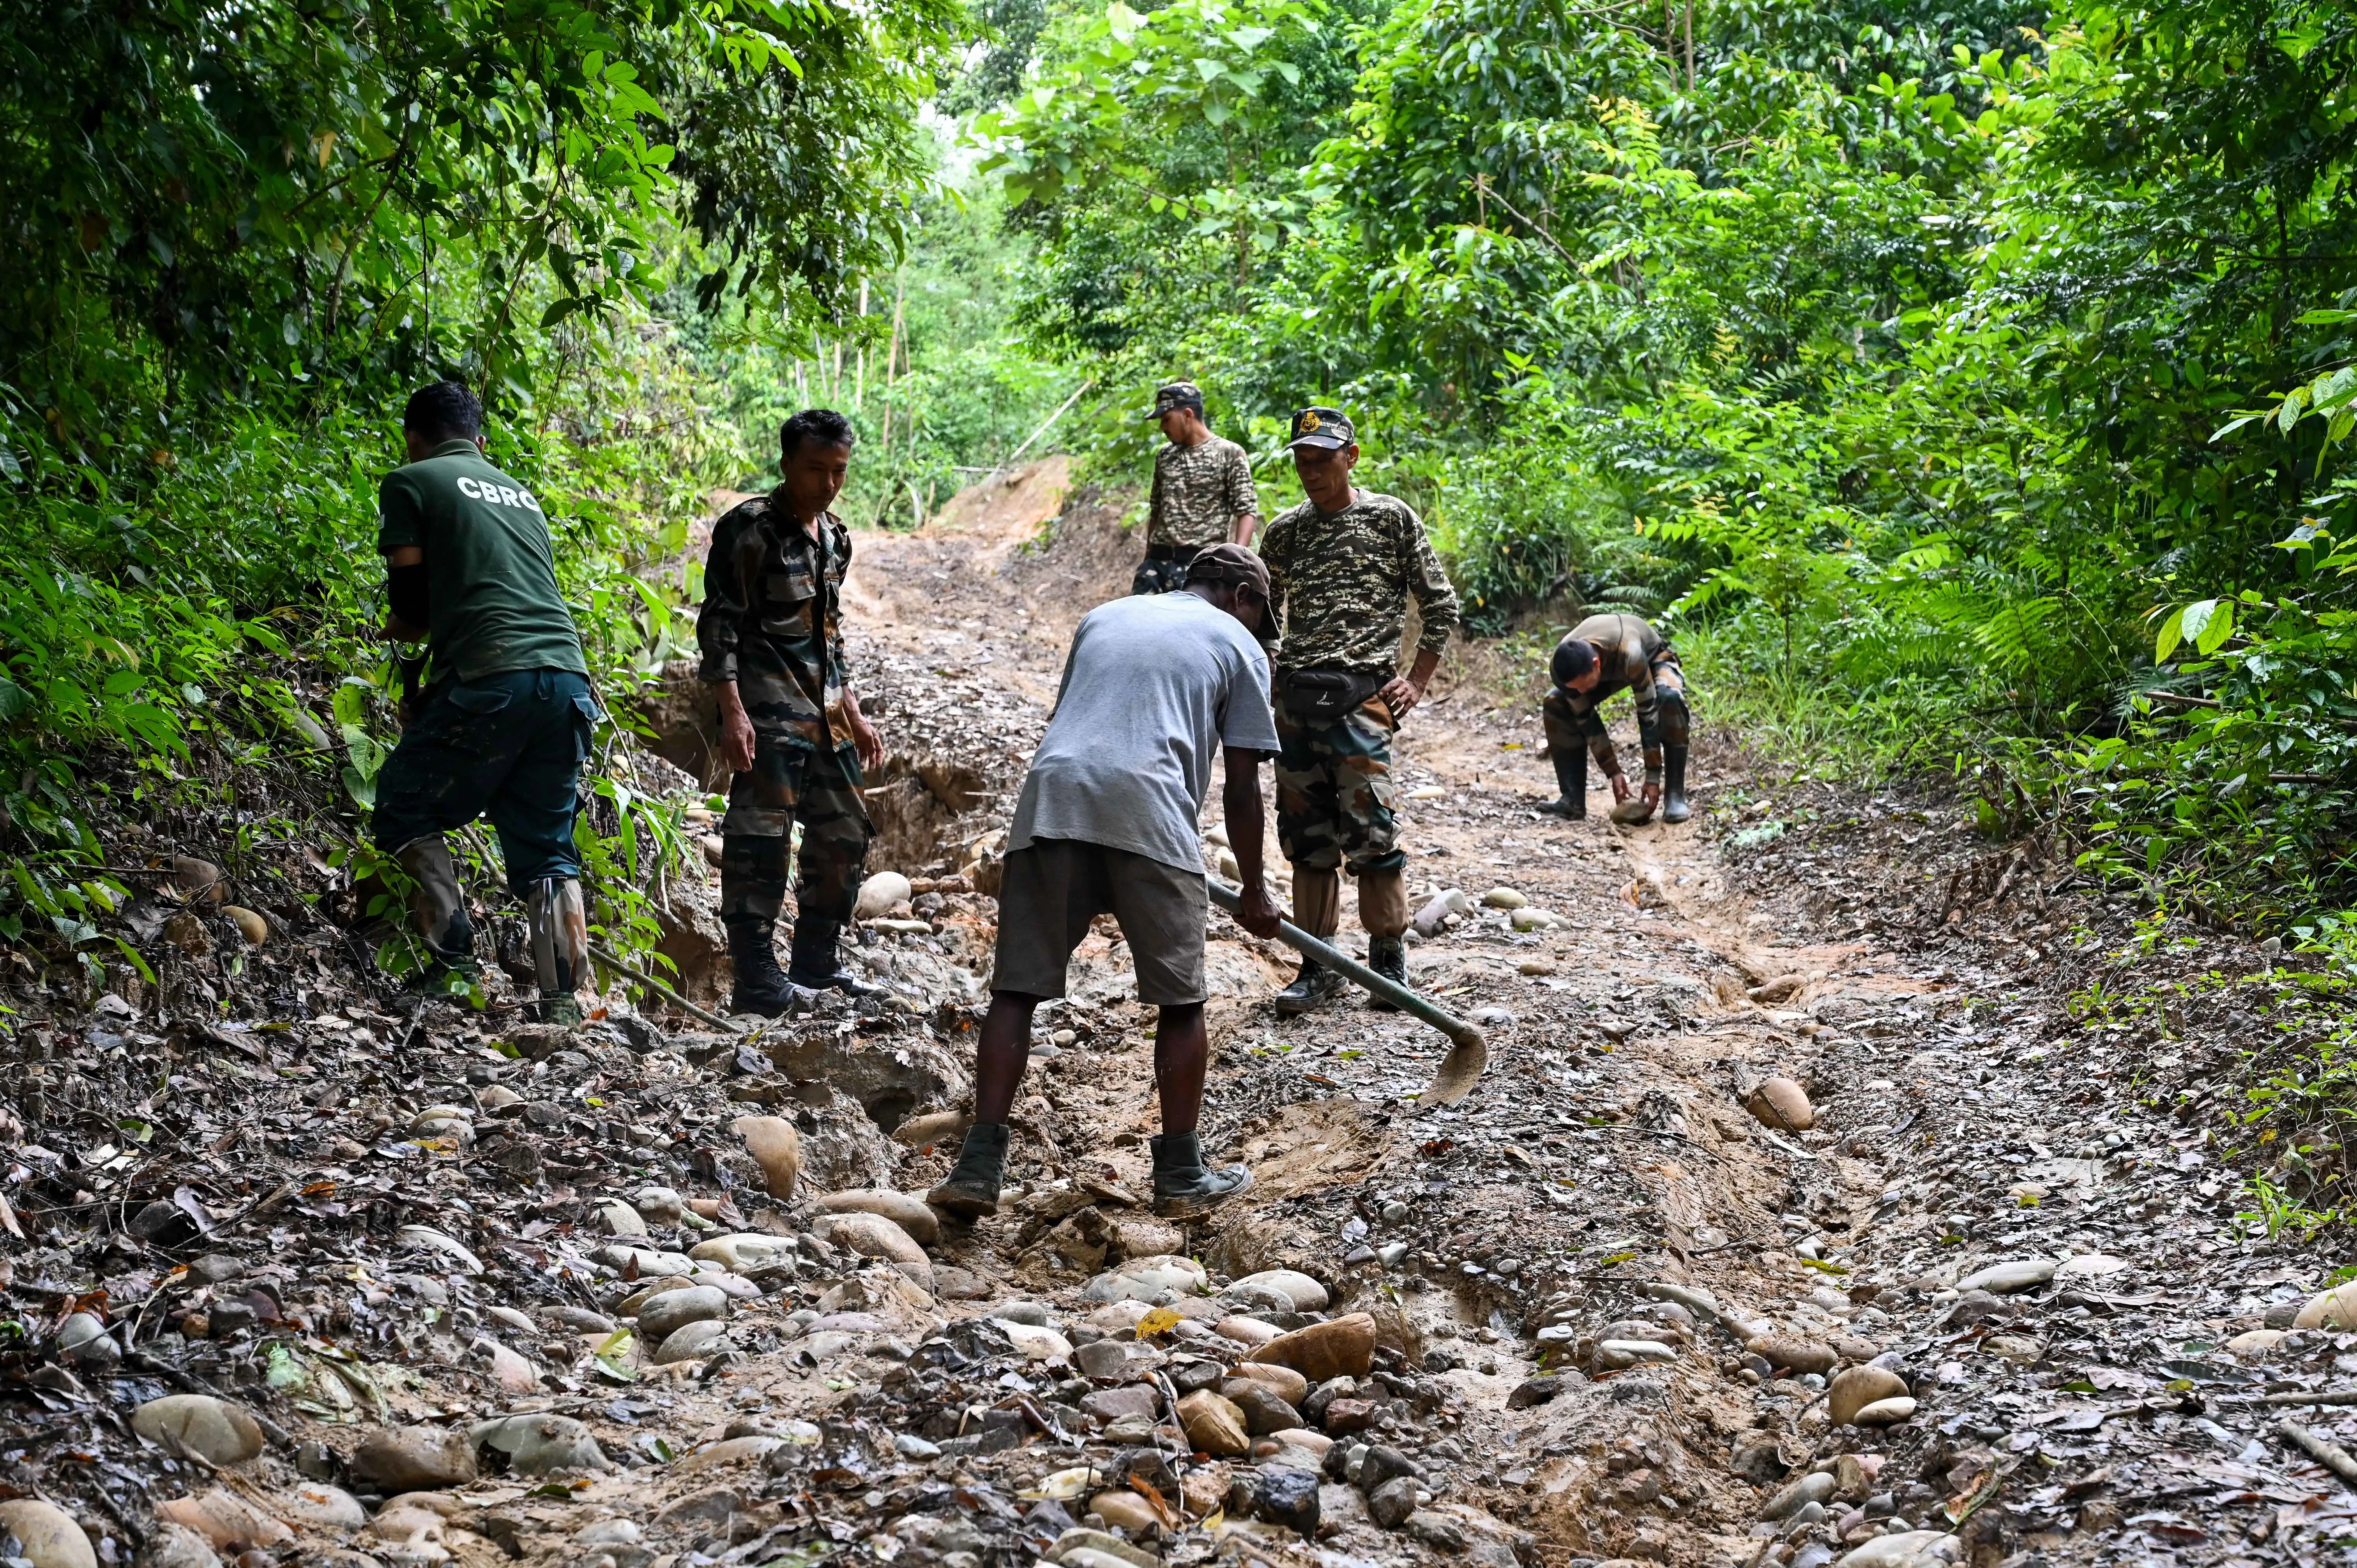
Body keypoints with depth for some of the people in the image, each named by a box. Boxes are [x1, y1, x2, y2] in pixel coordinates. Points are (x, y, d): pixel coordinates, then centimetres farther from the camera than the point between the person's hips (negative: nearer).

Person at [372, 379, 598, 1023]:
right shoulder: (521, 494, 28)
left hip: (492, 680, -6)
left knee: (405, 812, 11)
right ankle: (564, 1002, 4)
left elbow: (412, 603, 6)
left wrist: (399, 627, 31)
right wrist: (431, 697, 31)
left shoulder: (409, 484, 9)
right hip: (568, 677, 6)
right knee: (546, 849, 10)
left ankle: (452, 952, -2)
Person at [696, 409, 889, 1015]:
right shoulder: (749, 528, -8)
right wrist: (732, 713, -21)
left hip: (824, 717, 8)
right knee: (761, 841, -10)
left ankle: (815, 960, 25)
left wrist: (853, 715, 22)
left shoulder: (835, 538, 16)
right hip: (768, 715, -8)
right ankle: (757, 978, -7)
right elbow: (719, 624, -12)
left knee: (845, 838, 12)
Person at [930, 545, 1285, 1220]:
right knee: (1180, 1000, 10)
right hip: (1149, 816, -4)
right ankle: (1181, 1174, 16)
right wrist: (1254, 891, 23)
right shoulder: (1237, 644, 17)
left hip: (1049, 804, 4)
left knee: (1016, 989, 7)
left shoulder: (1103, 616, 30)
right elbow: (1242, 789, 13)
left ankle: (980, 1165, 1)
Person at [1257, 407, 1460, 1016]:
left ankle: (1389, 960, 6)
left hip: (1361, 690, -4)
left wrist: (1417, 681, 1)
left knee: (1368, 830, -8)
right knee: (1307, 834, 5)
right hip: (1294, 692, 4)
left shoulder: (1392, 518, 3)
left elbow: (1440, 605, 7)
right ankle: (1319, 966, 13)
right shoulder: (1284, 531, 14)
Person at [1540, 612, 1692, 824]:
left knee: (1671, 698, -37)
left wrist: (1653, 778, -36)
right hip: (1610, 669, 4)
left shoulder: (1630, 654, -45)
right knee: (1555, 704, -17)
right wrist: (1614, 774, -21)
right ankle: (1573, 799, -12)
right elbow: (1586, 720, -22)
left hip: (1652, 658, -4)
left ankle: (1675, 798, -29)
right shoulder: (1561, 667, -32)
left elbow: (1648, 713, -39)